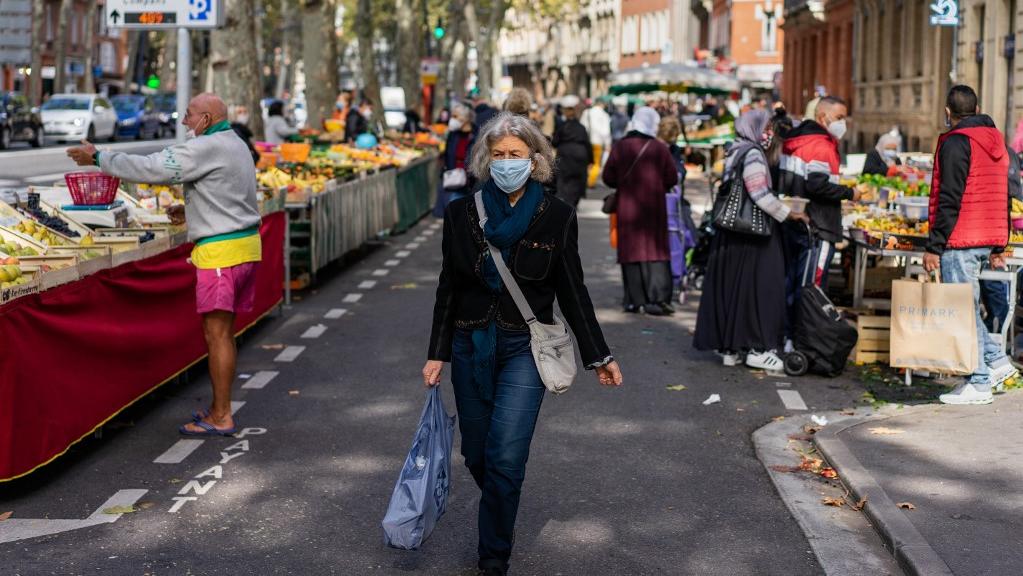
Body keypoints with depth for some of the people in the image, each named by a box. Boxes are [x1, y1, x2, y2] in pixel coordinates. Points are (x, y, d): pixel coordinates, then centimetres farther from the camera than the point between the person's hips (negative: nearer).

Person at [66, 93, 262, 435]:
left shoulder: (207, 147, -14)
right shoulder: (235, 145, 17)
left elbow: (152, 168, -15)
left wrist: (99, 158, -6)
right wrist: (191, 212, 16)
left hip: (220, 251, -10)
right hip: (246, 244, 10)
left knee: (217, 333, -5)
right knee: (224, 333, 13)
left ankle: (221, 418, -1)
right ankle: (220, 409, 19)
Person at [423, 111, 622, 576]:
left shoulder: (556, 218, -5)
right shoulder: (462, 214, 0)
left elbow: (572, 292, 0)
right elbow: (449, 289, 6)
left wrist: (598, 357, -2)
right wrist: (437, 354, 3)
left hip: (525, 348, -3)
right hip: (471, 346, 3)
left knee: (506, 457, -14)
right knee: (477, 455, 11)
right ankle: (501, 516, 42)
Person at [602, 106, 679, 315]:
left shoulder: (620, 147, -1)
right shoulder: (659, 148, -6)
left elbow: (608, 177, 1)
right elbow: (673, 178, -4)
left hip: (627, 206, 2)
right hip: (653, 207, -2)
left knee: (631, 250, 8)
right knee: (655, 250, 1)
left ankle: (634, 300, 8)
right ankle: (656, 298, -8)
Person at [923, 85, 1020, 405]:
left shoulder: (955, 142, -11)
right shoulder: (996, 141, 16)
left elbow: (949, 200, -17)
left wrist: (934, 246, -15)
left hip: (961, 241, -9)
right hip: (988, 239, 9)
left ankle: (979, 384, -2)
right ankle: (997, 361, 15)